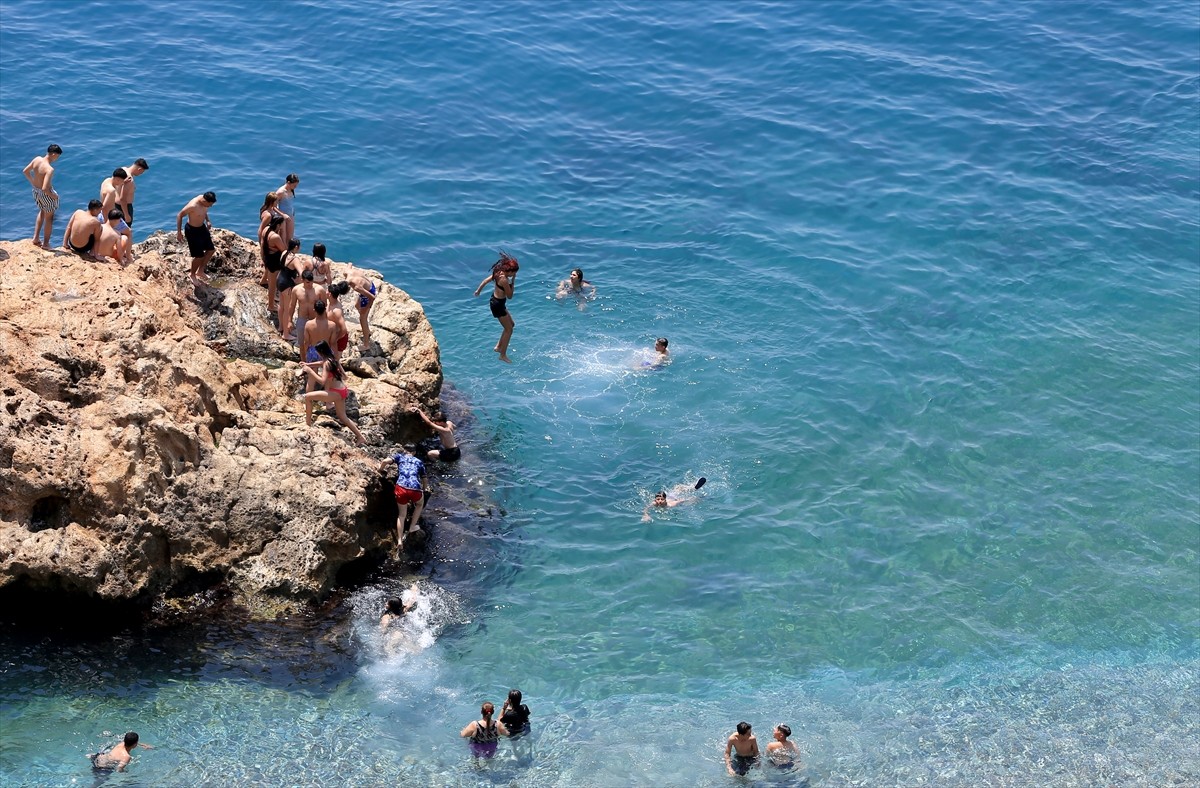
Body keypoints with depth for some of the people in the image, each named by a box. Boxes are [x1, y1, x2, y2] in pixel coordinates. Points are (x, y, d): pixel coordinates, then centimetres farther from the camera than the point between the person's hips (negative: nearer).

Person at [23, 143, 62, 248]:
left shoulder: (37, 159, -11)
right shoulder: (49, 169, -33)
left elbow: (25, 171, 3)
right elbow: (45, 189, -35)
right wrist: (53, 196, -16)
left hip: (36, 191, 7)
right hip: (46, 194, -7)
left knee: (42, 212, 32)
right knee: (49, 217, 16)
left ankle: (35, 238, 35)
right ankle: (46, 243, 27)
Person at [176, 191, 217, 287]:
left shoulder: (204, 200, -12)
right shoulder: (193, 206, -34)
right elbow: (179, 215, -23)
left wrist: (207, 221, 8)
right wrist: (179, 232, -20)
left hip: (202, 227, 8)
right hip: (192, 230, -8)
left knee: (211, 250, 16)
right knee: (199, 256, 1)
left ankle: (200, 271, 35)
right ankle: (193, 276, 28)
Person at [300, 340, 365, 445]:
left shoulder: (327, 363, -16)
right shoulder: (333, 360, 9)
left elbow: (322, 381, -23)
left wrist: (310, 371, -16)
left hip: (336, 393, -9)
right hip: (342, 391, 9)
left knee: (308, 397, -4)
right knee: (342, 417, 20)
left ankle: (308, 424, 6)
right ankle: (360, 437, 20)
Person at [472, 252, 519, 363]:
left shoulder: (499, 273, -5)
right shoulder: (504, 280, -31)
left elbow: (485, 281, 8)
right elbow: (510, 296, -20)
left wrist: (478, 290, 25)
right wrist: (513, 281, -19)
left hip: (495, 301, 10)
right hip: (498, 305, -10)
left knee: (511, 324, 23)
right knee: (509, 329, 4)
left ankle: (498, 346, 32)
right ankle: (503, 355, 13)